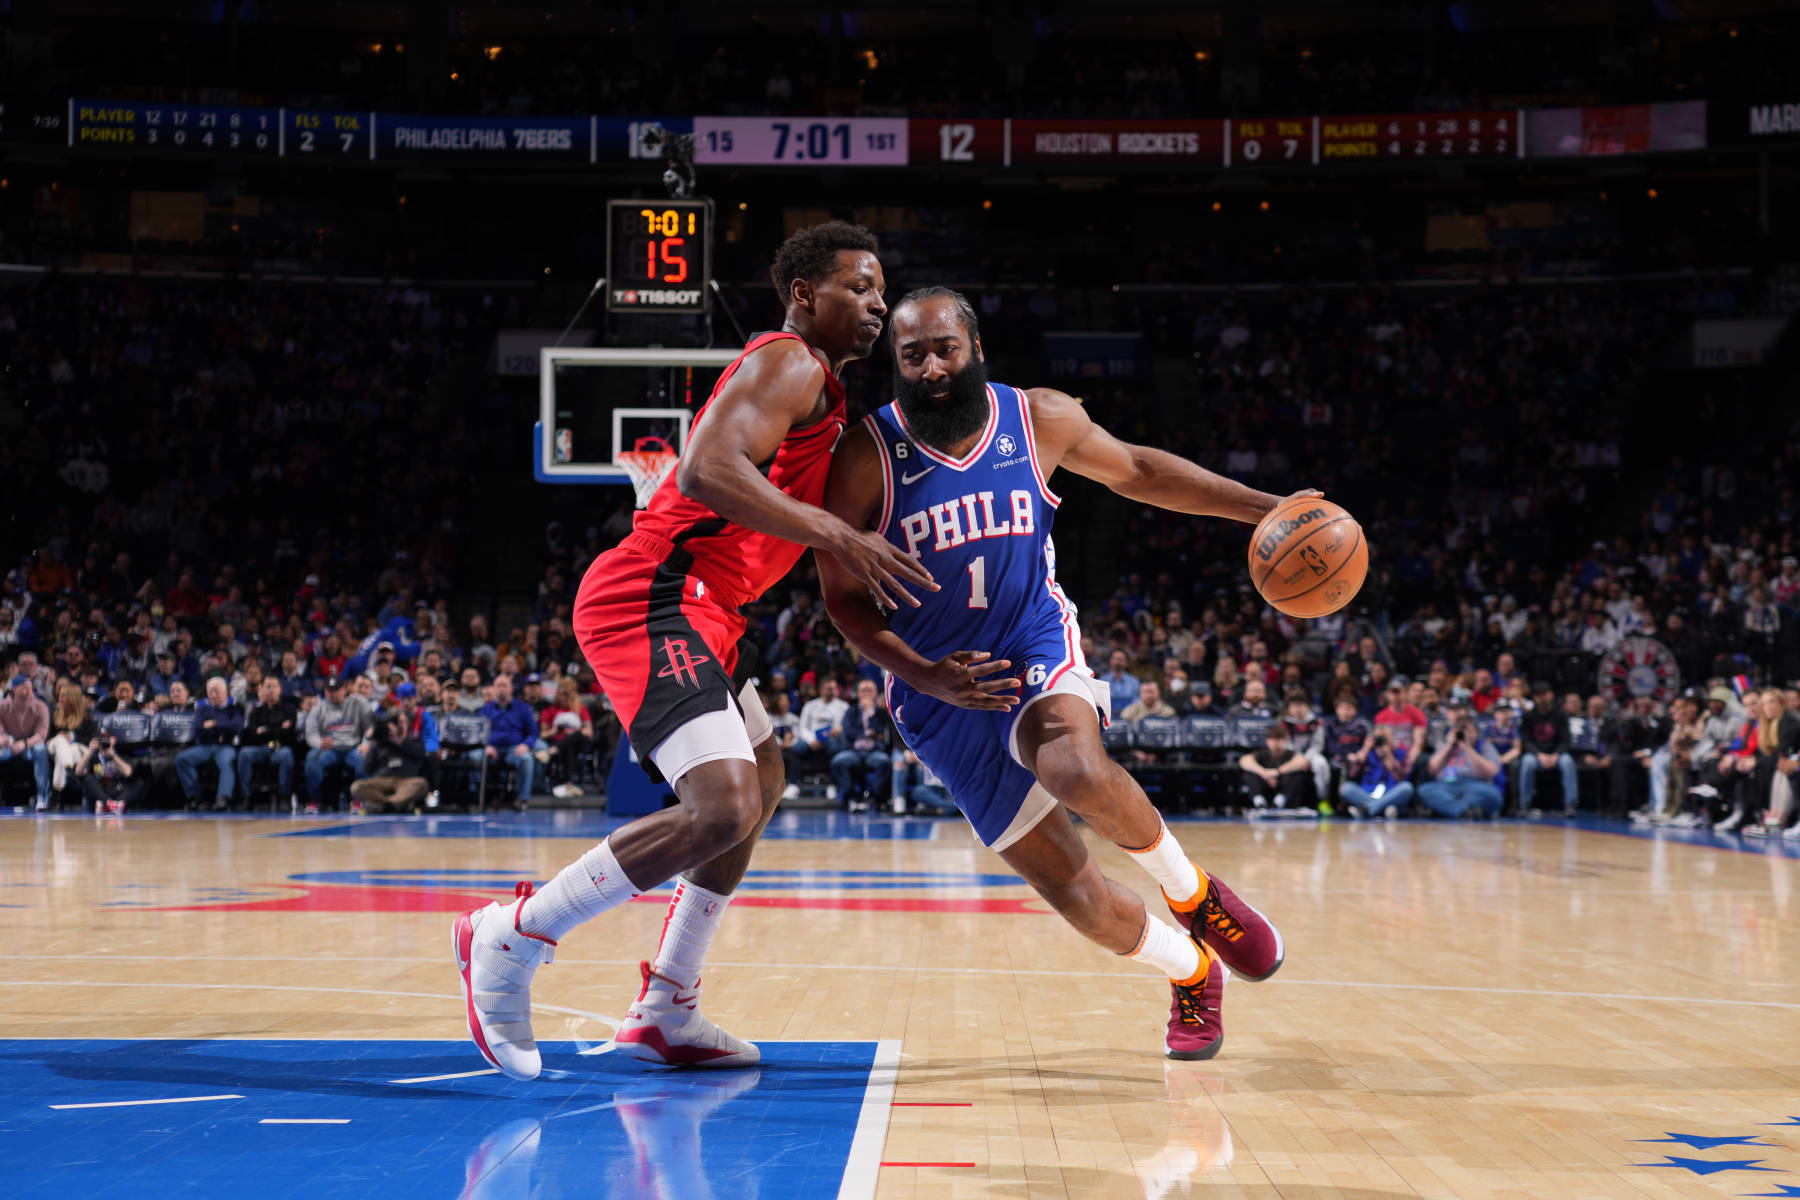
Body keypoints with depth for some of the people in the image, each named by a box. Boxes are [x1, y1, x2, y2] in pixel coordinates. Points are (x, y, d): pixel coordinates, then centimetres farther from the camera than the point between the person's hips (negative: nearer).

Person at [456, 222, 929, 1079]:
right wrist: (835, 535, -28)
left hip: (691, 611, 12)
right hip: (653, 601, -12)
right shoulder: (787, 364, -8)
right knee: (722, 811, -22)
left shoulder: (816, 388, 25)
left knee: (760, 786, 23)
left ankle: (665, 1014, 26)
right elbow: (706, 469, -25)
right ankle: (510, 937, -9)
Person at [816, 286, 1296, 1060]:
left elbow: (1135, 471, 13)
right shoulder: (869, 455, -13)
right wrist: (925, 678, -22)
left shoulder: (1039, 421, -4)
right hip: (943, 692, 0)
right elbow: (844, 597, -7)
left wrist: (1264, 509, 9)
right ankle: (1190, 973, 24)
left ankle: (1192, 894, -5)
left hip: (1038, 651, 0)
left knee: (1080, 773, -35)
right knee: (1068, 887, -5)